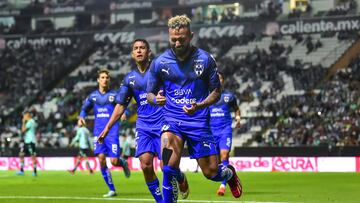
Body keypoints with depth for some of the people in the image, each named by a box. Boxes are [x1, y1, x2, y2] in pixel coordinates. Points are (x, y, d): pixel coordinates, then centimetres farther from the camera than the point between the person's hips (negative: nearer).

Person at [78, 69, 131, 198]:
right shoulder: (93, 96, 10)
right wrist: (81, 117, 3)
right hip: (98, 132, 3)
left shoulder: (114, 95, 1)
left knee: (114, 161, -11)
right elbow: (84, 109, 23)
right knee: (101, 159, -8)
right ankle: (111, 190, 2)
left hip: (112, 132, -3)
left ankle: (123, 163, 30)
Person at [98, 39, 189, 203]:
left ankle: (181, 178, 28)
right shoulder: (129, 78, 11)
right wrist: (107, 128, 12)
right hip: (143, 126, 3)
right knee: (146, 165, -12)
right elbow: (120, 105, 16)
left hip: (162, 123, -3)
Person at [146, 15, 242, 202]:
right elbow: (149, 94, 7)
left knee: (211, 172, 5)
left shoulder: (205, 60, -5)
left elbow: (216, 92, 2)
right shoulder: (159, 63, -2)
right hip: (172, 119, 0)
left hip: (198, 120, 0)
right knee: (169, 166, -25)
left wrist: (199, 106, -18)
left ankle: (229, 173, 41)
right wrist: (156, 99, -18)